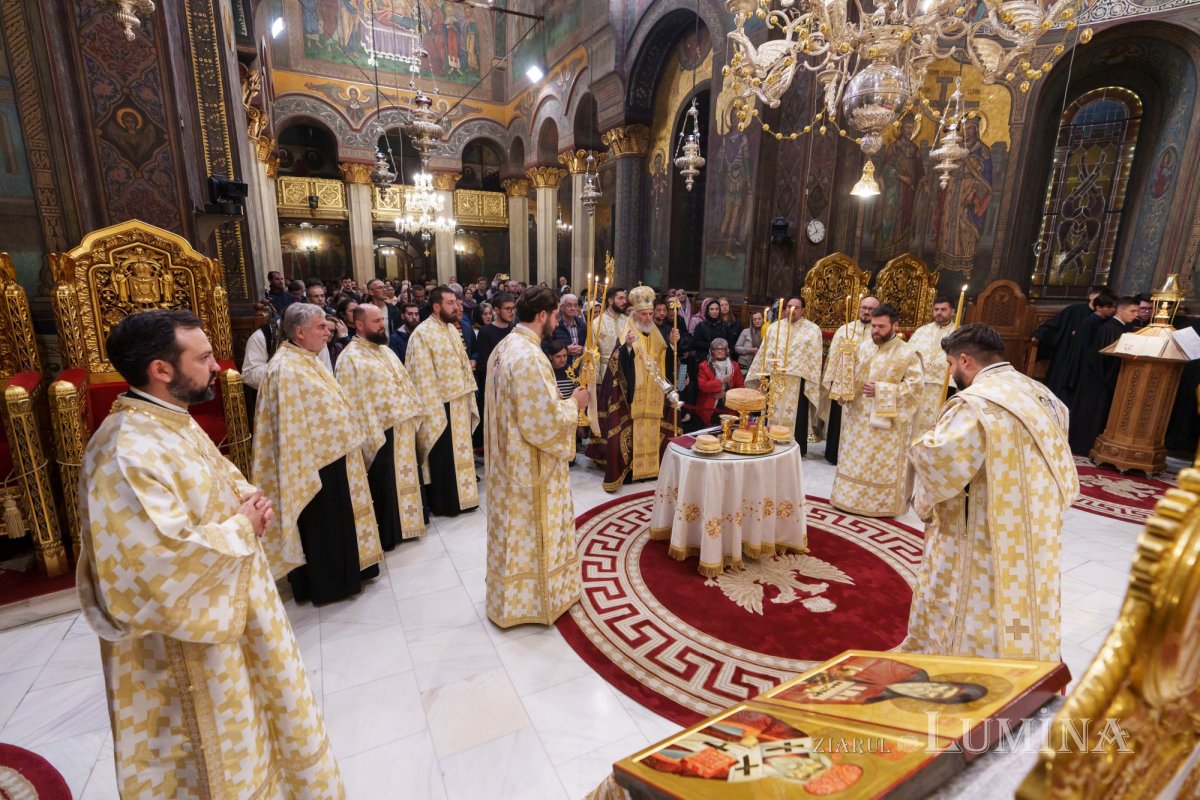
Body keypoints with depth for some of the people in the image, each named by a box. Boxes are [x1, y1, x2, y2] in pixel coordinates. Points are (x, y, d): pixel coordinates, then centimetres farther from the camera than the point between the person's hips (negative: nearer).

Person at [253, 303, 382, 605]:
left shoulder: (308, 361, 8)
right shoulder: (286, 368, -21)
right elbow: (290, 426, -23)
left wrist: (347, 442, 19)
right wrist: (306, 472, -22)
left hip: (332, 455, 10)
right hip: (315, 463, -10)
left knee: (337, 521, 21)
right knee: (320, 526, 7)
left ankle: (341, 574, 37)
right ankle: (326, 585, 24)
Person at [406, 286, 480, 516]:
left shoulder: (452, 328, 10)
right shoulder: (423, 333, -15)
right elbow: (424, 377, -17)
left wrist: (468, 398, 12)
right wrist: (434, 410, -19)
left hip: (460, 402, 8)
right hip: (440, 405, -8)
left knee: (460, 451, 16)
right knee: (442, 455, 5)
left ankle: (460, 496, 30)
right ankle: (442, 503, 19)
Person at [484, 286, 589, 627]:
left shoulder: (504, 346, 5)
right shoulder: (530, 356, -26)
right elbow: (545, 422, -26)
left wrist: (561, 400, 12)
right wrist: (573, 403, -9)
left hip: (508, 460, 10)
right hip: (530, 465, -9)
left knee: (514, 531, 22)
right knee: (531, 533, 9)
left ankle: (509, 597, 39)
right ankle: (531, 600, 27)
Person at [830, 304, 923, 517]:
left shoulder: (908, 353, -7)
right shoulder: (865, 348, 9)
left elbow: (914, 386, -13)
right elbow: (851, 378, 17)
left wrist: (881, 390, -20)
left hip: (888, 422, -5)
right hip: (860, 418, 5)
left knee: (883, 466, 3)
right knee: (855, 461, 13)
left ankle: (880, 503, 17)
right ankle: (851, 498, 25)